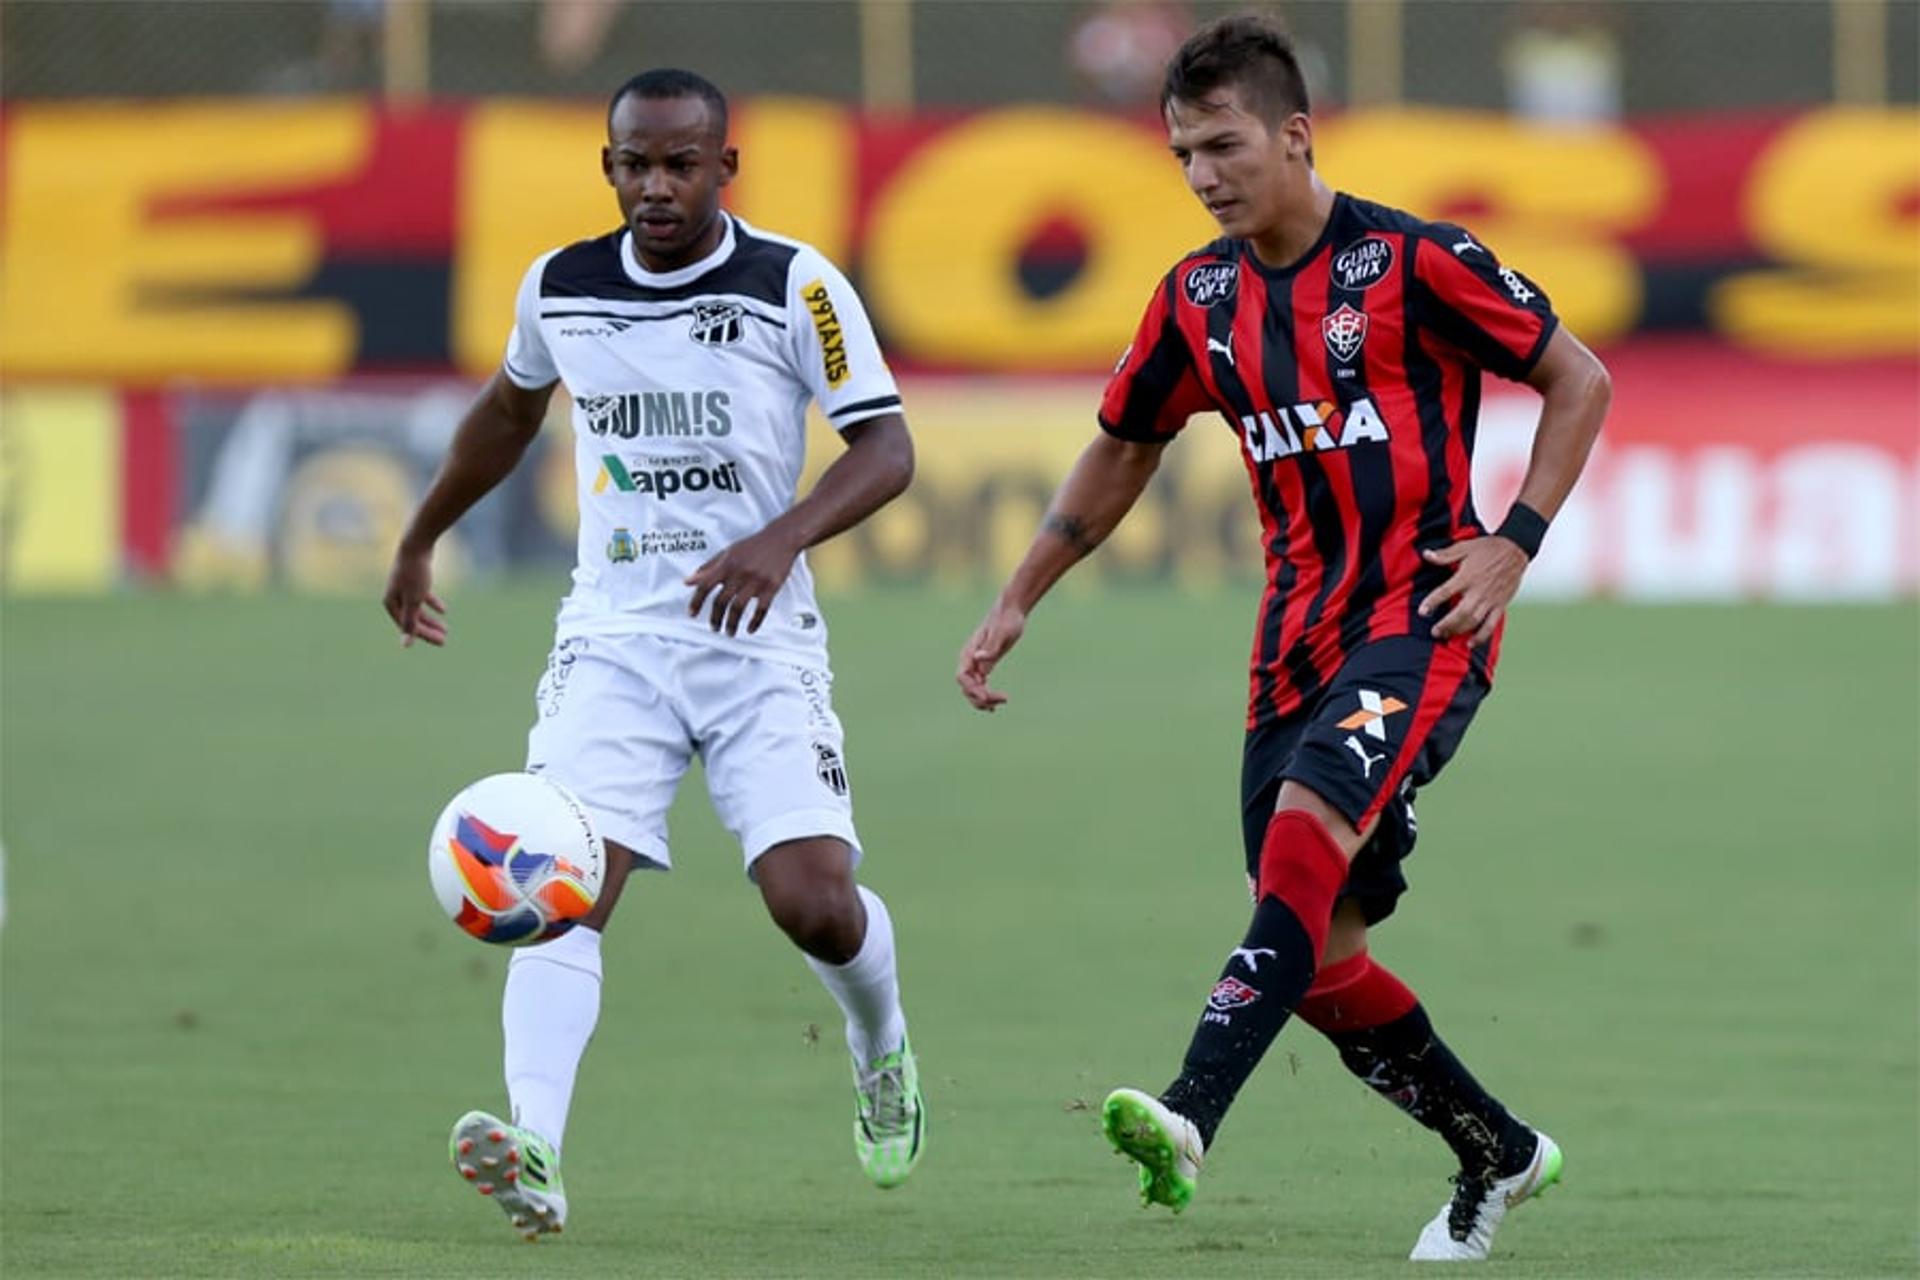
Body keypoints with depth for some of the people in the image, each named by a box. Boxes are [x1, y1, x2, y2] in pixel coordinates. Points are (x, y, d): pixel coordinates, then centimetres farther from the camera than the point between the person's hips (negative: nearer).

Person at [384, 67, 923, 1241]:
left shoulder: (797, 287, -6)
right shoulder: (560, 289, 5)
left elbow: (887, 448, -7)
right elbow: (510, 408, 26)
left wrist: (780, 539, -24)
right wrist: (420, 540, 34)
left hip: (758, 638, -2)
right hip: (613, 633, 2)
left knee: (816, 904, -12)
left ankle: (881, 1048, 23)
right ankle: (533, 1153, -32)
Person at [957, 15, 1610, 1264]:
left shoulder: (1413, 261, -9)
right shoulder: (1199, 298, 8)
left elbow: (1579, 380, -1)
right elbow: (1123, 451, 22)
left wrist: (1514, 543, -11)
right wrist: (1017, 603, 18)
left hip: (1423, 616, -6)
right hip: (1300, 634, 6)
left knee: (1307, 828, -30)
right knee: (1318, 957, 3)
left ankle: (1192, 1114, -41)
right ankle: (1499, 1153, 23)